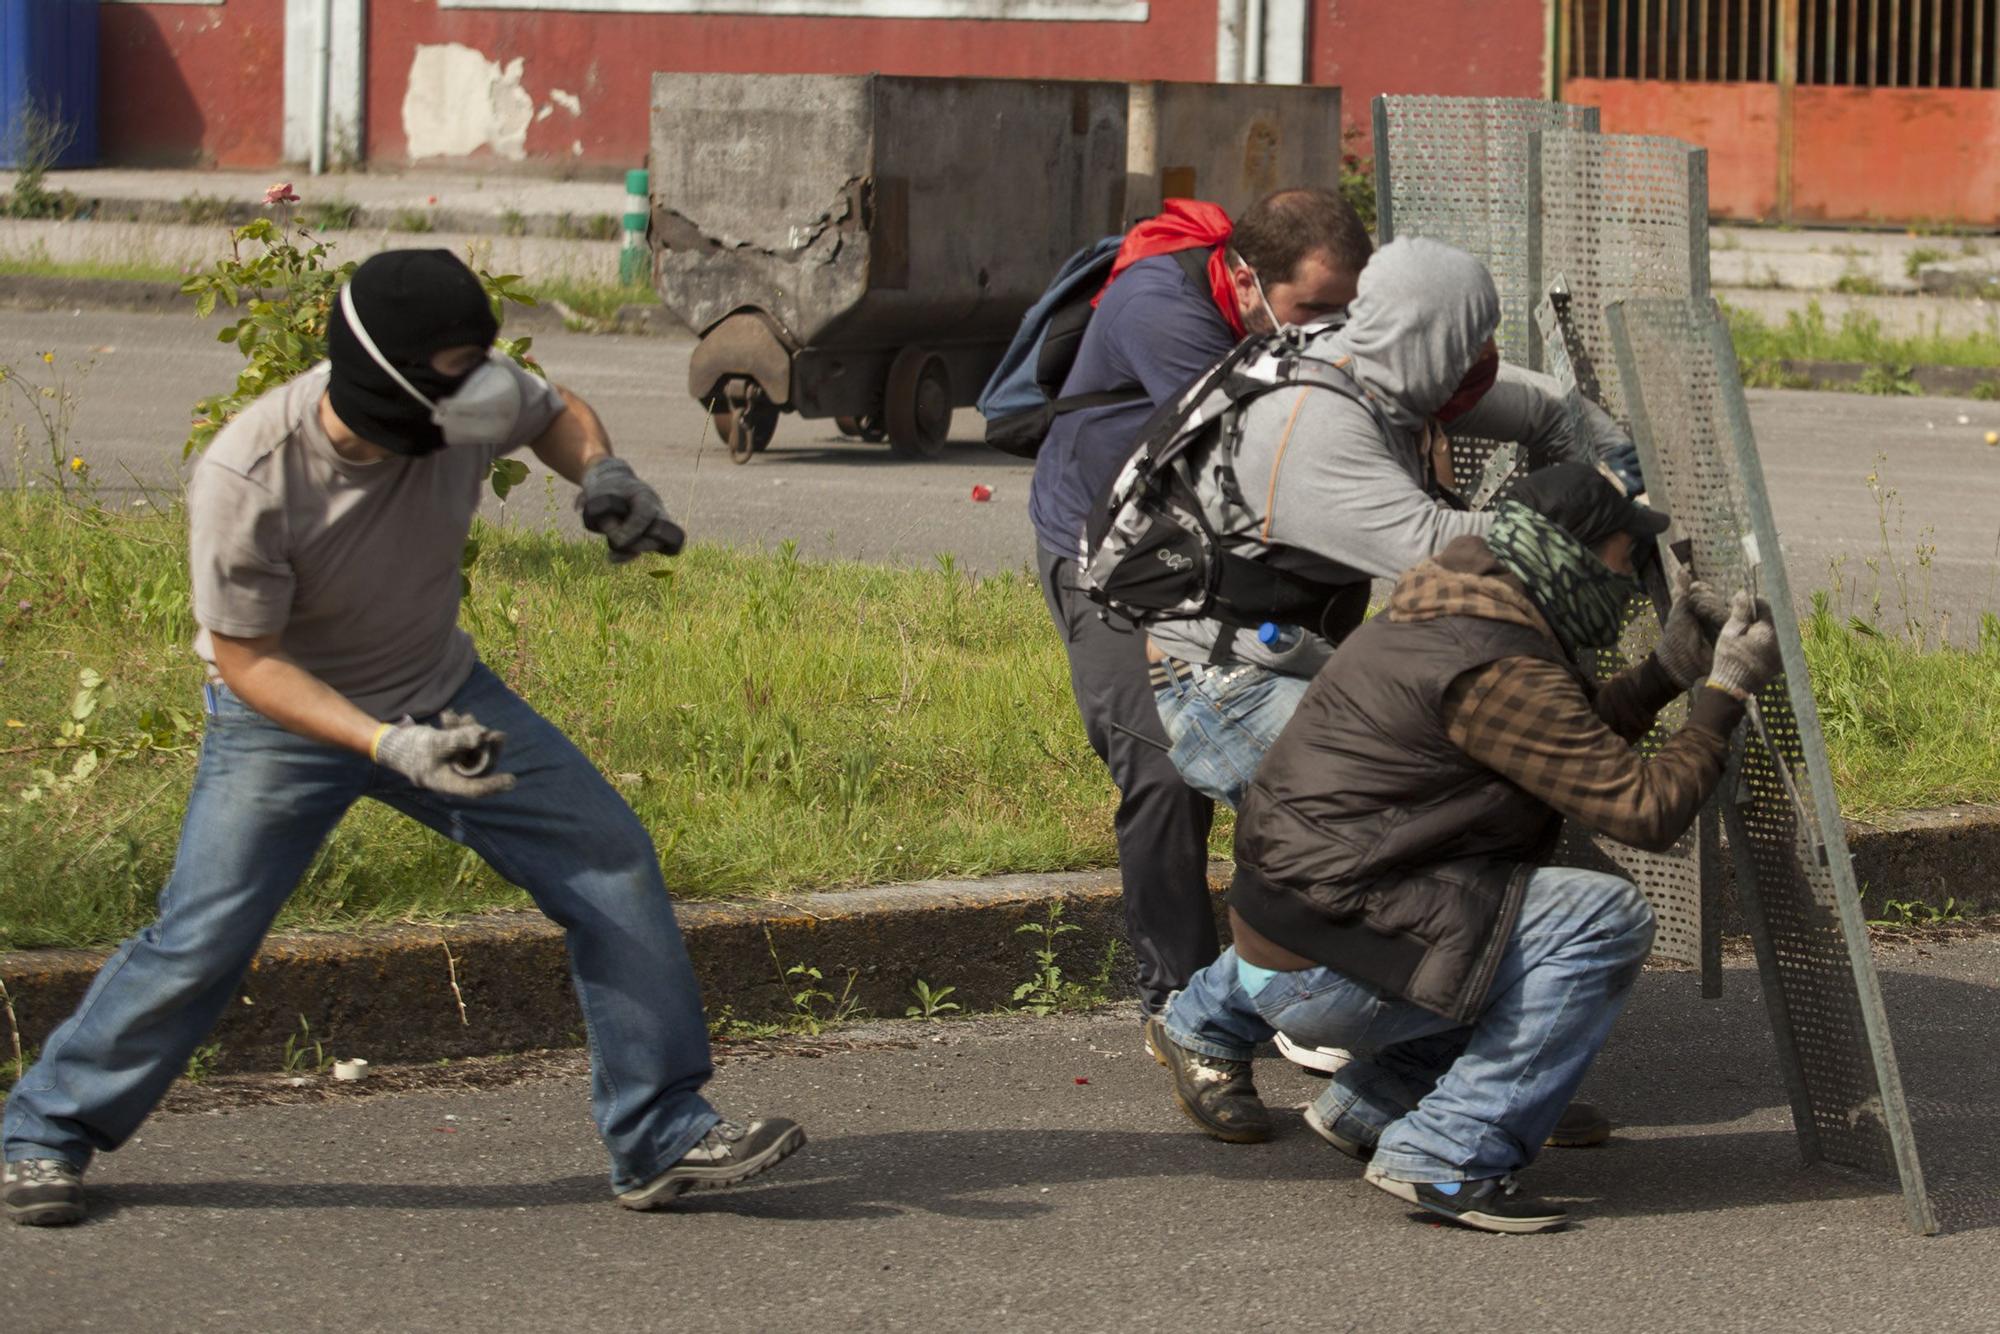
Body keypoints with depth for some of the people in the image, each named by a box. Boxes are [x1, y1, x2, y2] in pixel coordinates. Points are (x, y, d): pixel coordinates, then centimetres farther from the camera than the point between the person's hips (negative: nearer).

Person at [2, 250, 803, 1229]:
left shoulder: (473, 401, -21)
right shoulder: (246, 481, -33)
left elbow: (554, 414, 5)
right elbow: (247, 660, -23)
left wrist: (601, 472, -19)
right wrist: (389, 746, -34)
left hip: (441, 696, 5)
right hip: (286, 713, -4)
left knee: (612, 864, -4)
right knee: (198, 946, -11)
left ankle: (660, 1136, 6)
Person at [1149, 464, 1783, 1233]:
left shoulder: (1439, 621, 13)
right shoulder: (1497, 672, -19)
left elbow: (1570, 744, 27)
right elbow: (1645, 809, -18)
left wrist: (1671, 668, 18)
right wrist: (1727, 693, -7)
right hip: (1322, 971, -10)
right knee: (1606, 922, -16)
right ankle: (1448, 1157, -14)